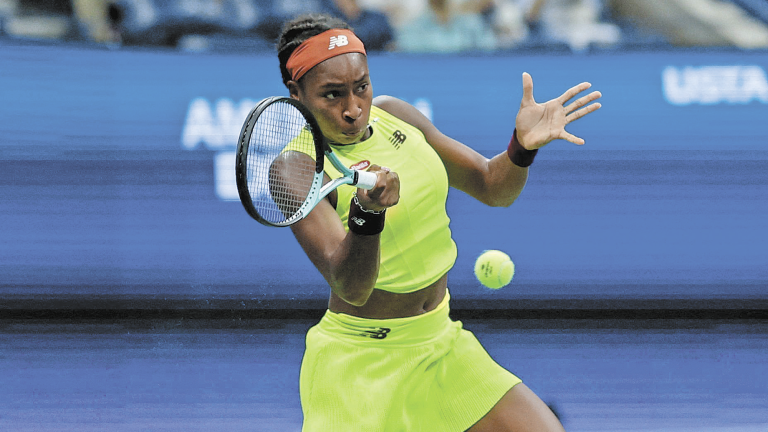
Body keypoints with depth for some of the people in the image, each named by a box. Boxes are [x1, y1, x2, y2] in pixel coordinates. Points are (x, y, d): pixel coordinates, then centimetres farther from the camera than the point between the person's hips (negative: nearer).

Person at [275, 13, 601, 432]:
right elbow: (350, 287, -31)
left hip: (445, 346, 6)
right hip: (359, 364, -6)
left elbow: (492, 186, 12)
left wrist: (523, 146, -10)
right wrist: (367, 212, -50)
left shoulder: (392, 115, 1)